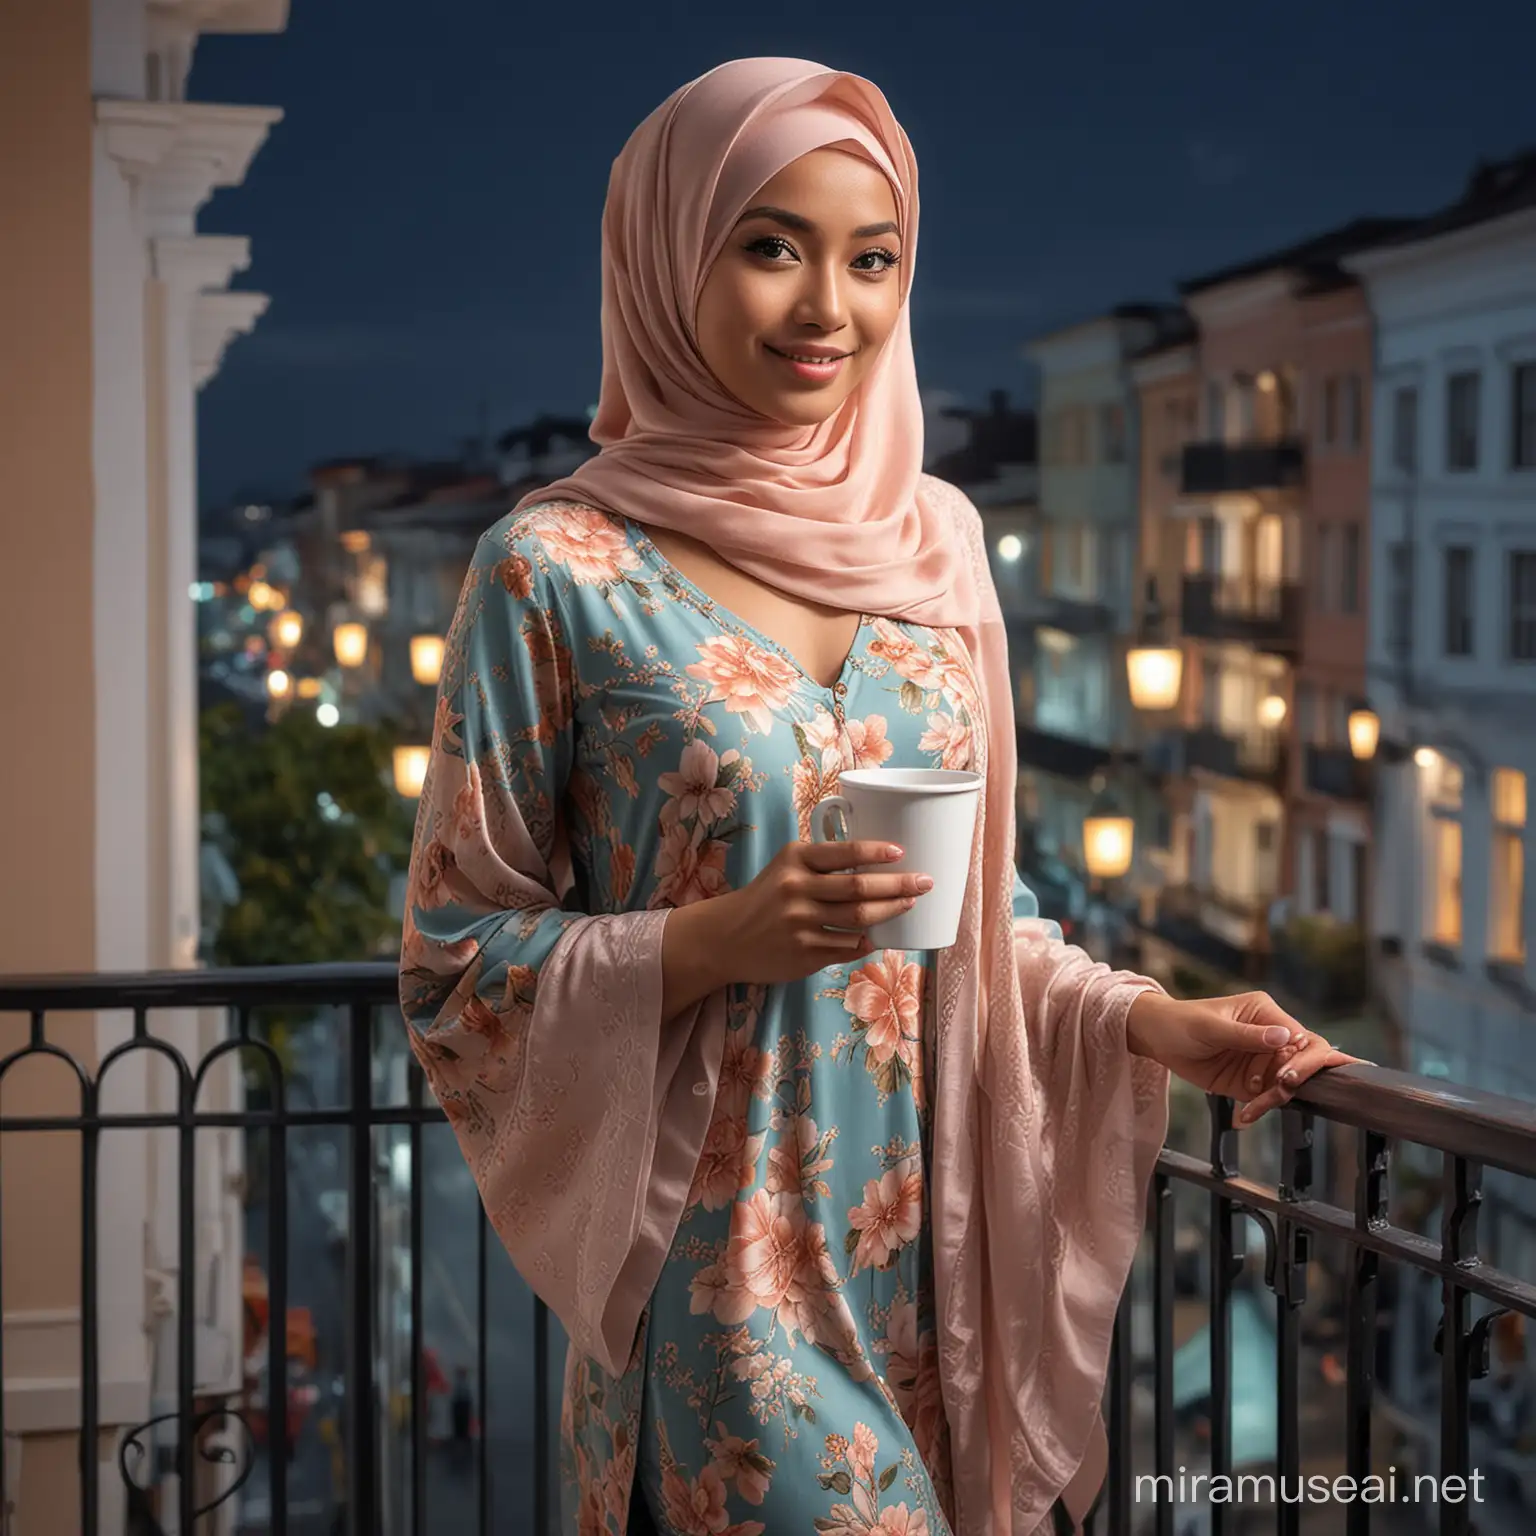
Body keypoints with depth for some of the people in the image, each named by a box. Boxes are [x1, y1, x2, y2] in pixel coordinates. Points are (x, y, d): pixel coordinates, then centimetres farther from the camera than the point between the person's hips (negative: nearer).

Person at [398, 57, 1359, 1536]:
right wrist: (719, 938, -22)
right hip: (721, 1263, -5)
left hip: (937, 1239, 5)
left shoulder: (934, 537, 5)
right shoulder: (558, 569, -10)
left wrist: (1148, 1021, -1)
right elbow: (456, 969, -7)